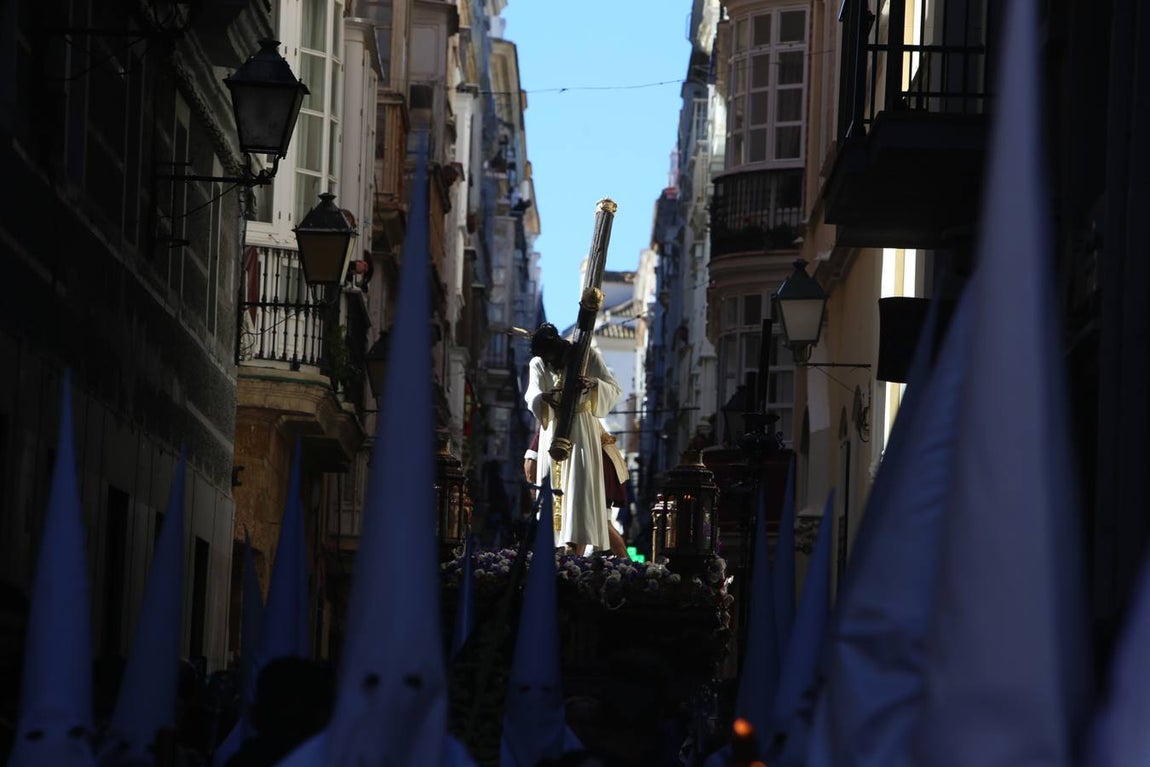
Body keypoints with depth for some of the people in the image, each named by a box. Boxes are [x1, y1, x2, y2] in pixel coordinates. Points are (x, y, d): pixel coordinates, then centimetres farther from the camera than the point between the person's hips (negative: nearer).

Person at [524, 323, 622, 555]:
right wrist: (544, 398, -41)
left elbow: (614, 389, -10)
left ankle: (576, 548, -22)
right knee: (553, 489, -2)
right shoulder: (537, 364, 0)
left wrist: (593, 384, -31)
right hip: (553, 432, 3)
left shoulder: (587, 355, -5)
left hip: (582, 430, -3)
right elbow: (531, 397, -17)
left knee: (580, 485, -14)